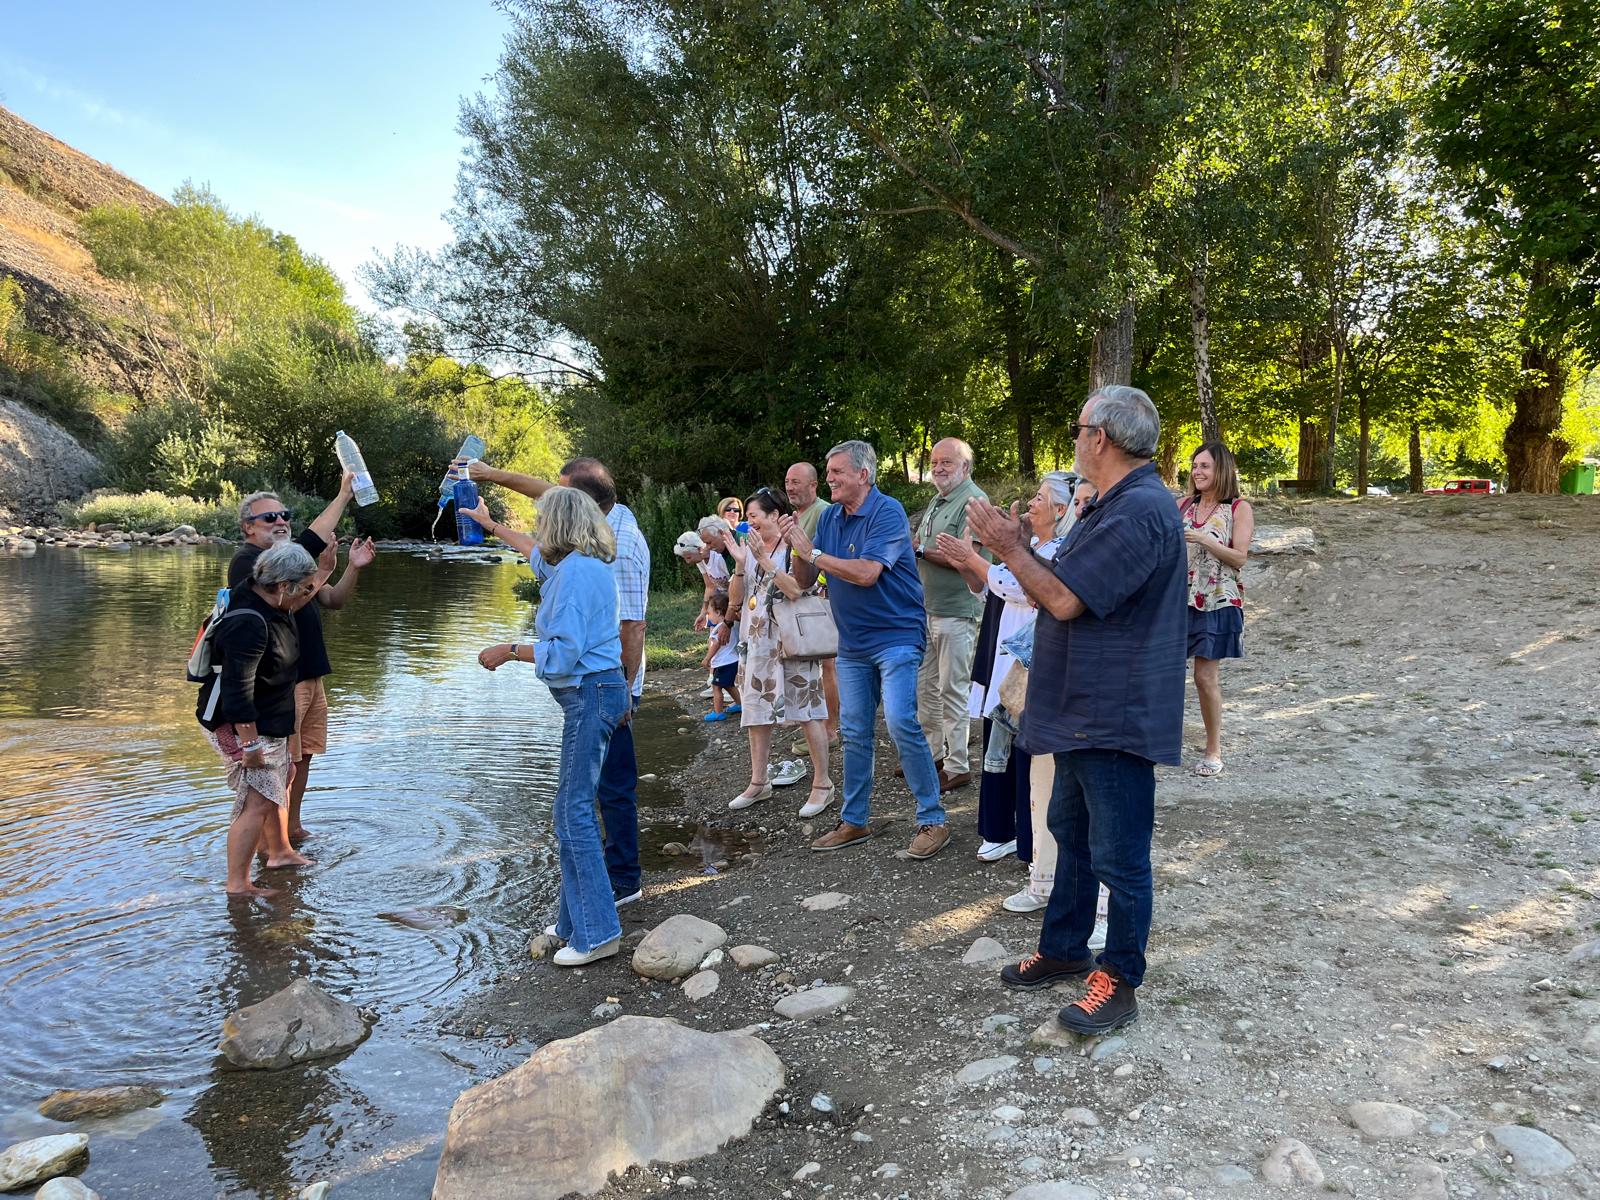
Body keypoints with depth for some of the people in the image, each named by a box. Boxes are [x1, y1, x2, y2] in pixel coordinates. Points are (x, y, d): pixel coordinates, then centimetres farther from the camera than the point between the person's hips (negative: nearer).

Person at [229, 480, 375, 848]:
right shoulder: (247, 560, -11)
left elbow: (334, 601, 12)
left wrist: (353, 568, -4)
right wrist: (323, 571, -24)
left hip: (310, 676, 9)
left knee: (303, 756, 16)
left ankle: (294, 829, 29)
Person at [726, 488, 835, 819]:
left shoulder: (795, 547, -6)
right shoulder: (750, 549, 11)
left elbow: (796, 590, -21)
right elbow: (734, 599, 7)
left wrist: (763, 558, -18)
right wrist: (742, 562, -5)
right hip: (757, 642, 7)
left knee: (807, 711, -2)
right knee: (756, 712, 10)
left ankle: (822, 783, 6)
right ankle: (758, 783, 21)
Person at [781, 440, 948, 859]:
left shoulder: (887, 512, -14)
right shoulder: (829, 518, 7)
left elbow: (867, 573, -25)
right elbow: (805, 581, 7)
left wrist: (812, 552, -18)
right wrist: (796, 546, -11)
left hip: (895, 636, -7)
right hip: (852, 642, 7)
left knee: (901, 722, -15)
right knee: (854, 732, 12)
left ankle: (932, 820, -3)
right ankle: (854, 821, 23)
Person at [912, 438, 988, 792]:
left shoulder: (973, 501, -12)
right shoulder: (936, 502, 18)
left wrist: (920, 549, -16)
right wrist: (911, 547, 2)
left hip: (956, 611, -9)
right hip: (927, 607, 9)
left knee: (952, 690, -3)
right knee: (924, 686, 15)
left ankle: (957, 767, 7)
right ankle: (933, 753, 28)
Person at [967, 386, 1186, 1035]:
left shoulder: (1140, 510, -23)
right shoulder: (1111, 505, 13)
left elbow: (1064, 598, -24)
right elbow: (1061, 587, 13)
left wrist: (1009, 547, -12)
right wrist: (1019, 546, 2)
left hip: (1117, 715, -11)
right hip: (1082, 708, 11)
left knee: (1117, 855, 3)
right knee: (1071, 830, 21)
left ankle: (1120, 981, 18)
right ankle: (1064, 950, 36)